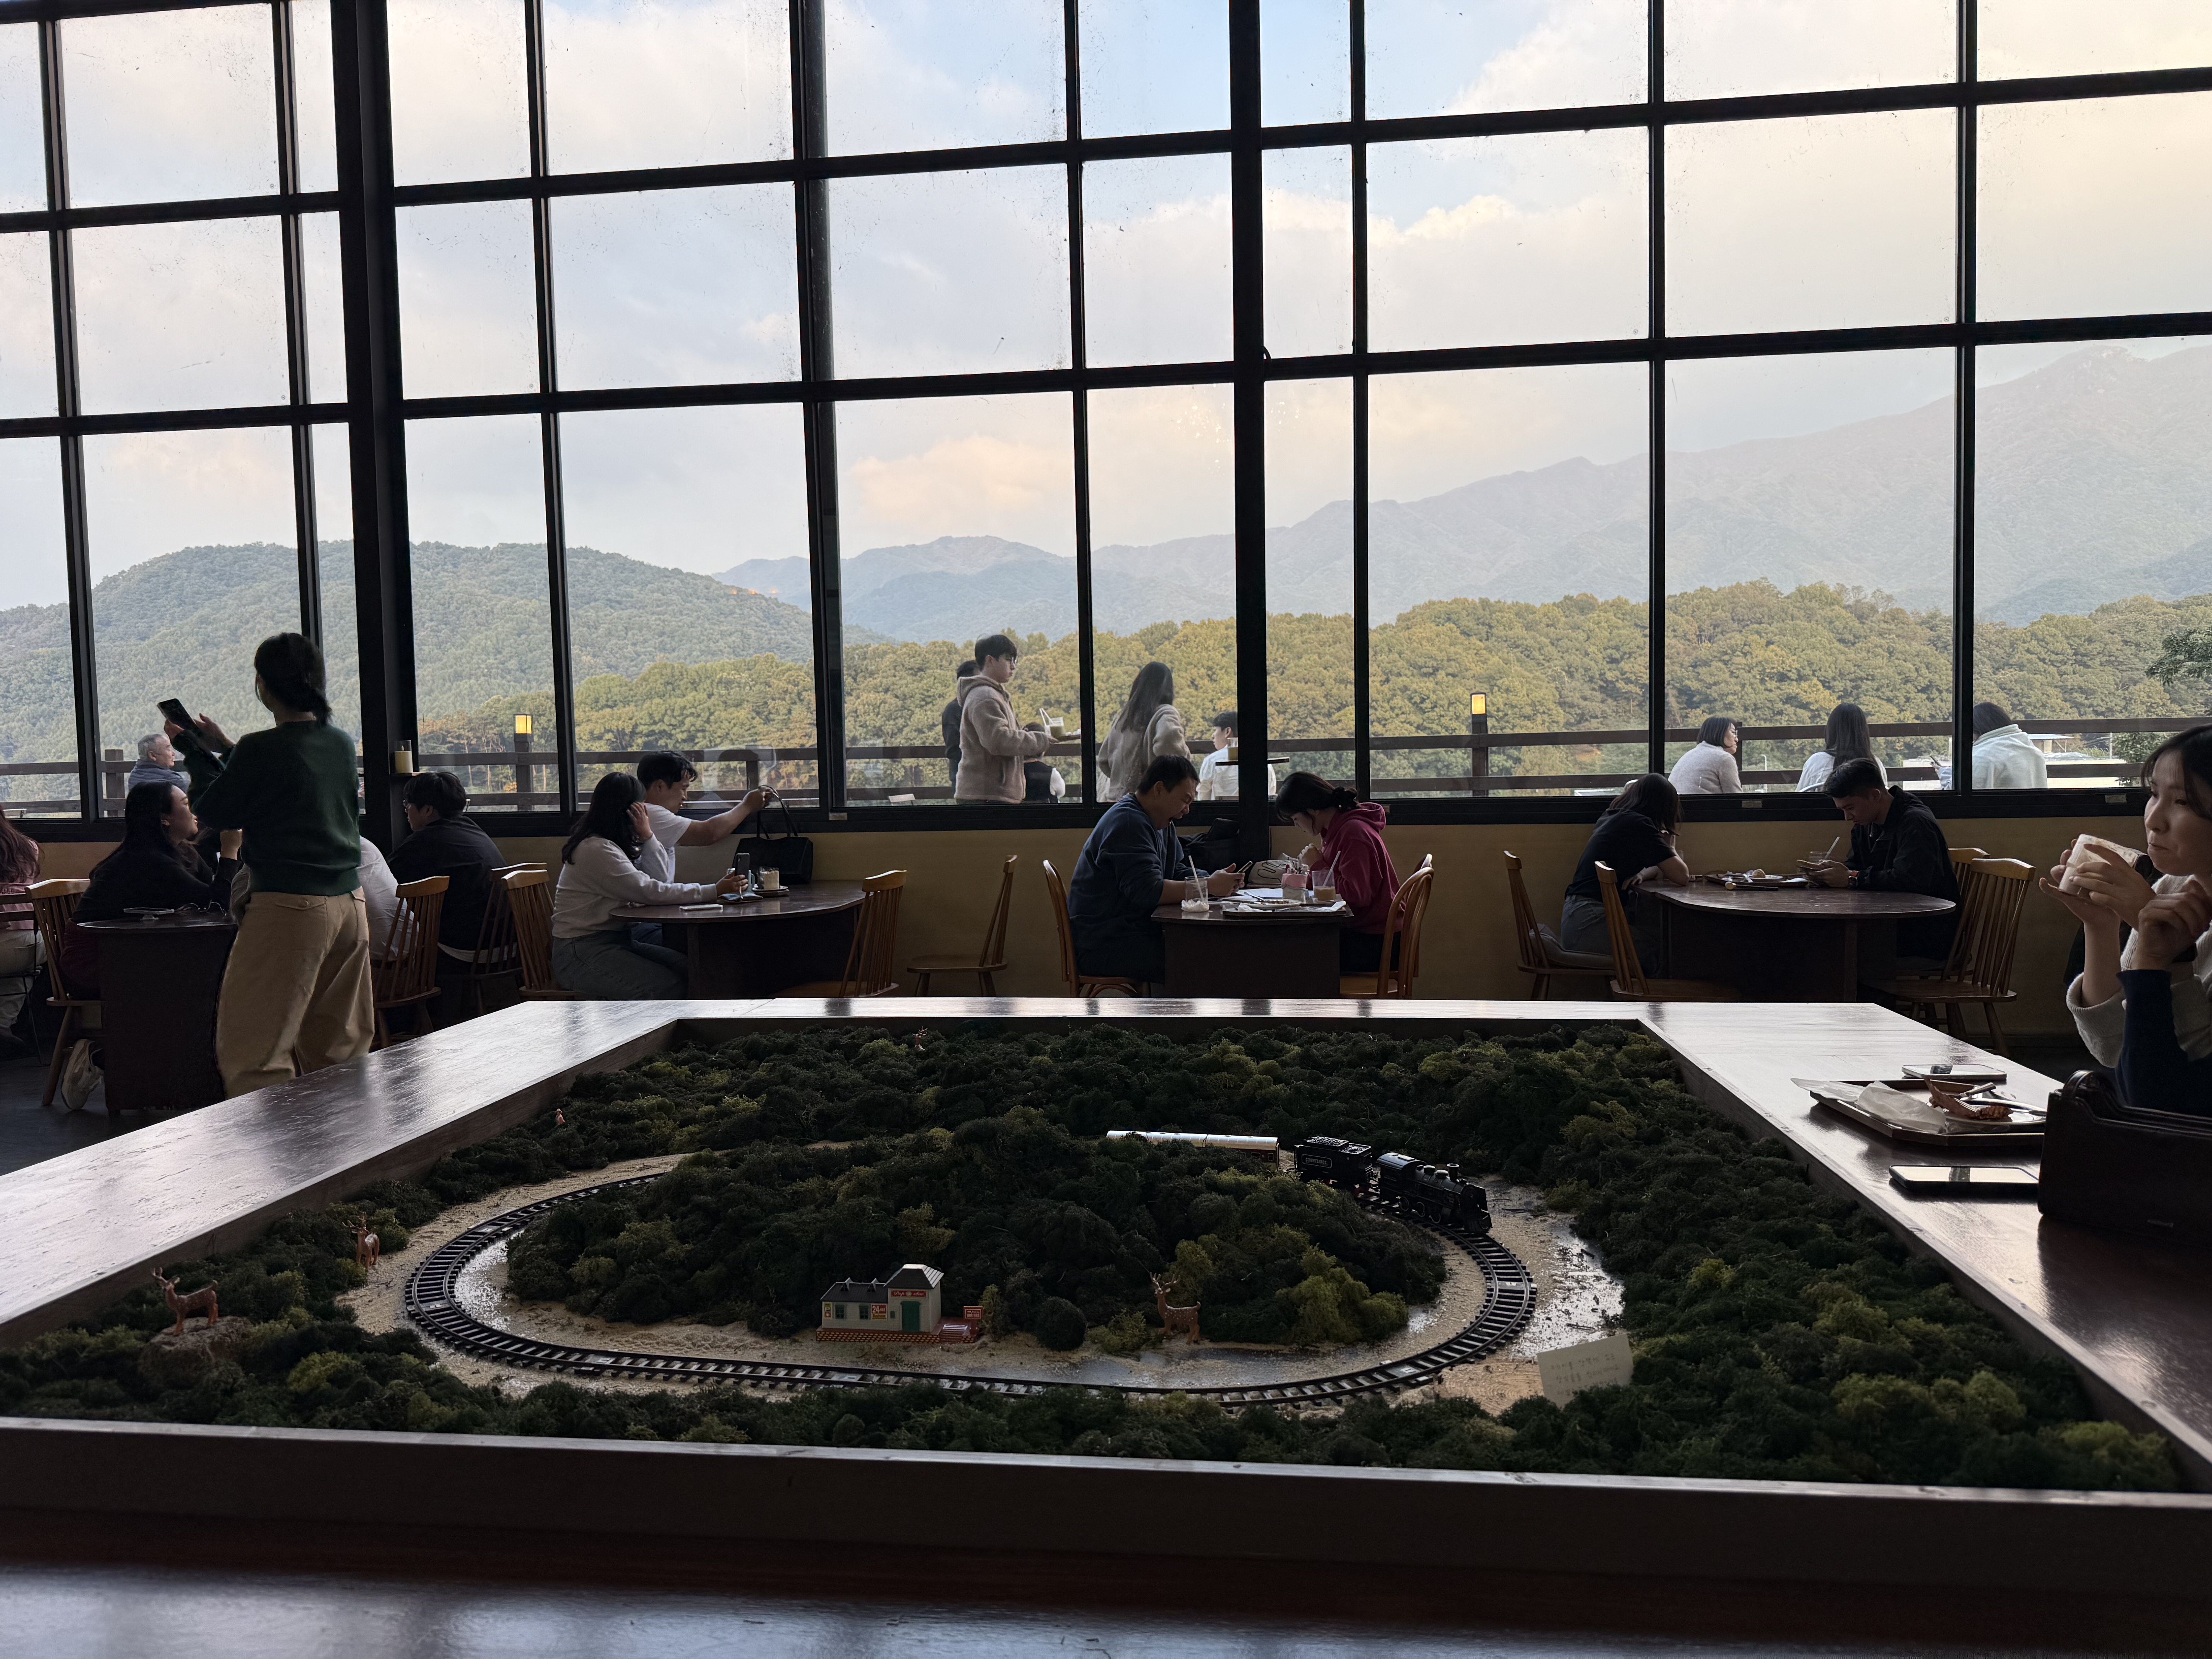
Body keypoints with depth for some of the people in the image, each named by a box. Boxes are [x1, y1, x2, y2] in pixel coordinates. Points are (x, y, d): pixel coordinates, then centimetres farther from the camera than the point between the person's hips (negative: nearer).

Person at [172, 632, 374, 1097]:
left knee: (252, 1050, -1)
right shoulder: (342, 744, 9)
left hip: (288, 906, -7)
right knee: (337, 1050, 13)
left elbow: (215, 813, 2)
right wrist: (224, 748, 30)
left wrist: (197, 753, 15)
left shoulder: (261, 748, -12)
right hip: (350, 903, 7)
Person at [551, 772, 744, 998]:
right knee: (666, 985, -24)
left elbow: (660, 879, 10)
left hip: (614, 941, 9)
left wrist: (647, 836, -3)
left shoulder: (607, 844, 14)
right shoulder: (596, 850, -17)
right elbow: (651, 892, -23)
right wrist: (715, 891, -21)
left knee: (687, 970, -10)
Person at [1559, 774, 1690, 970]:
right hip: (1589, 925, -10)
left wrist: (1641, 874, -1)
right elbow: (1682, 877, -10)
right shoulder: (1636, 824, -10)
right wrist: (1670, 848, 11)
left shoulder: (1613, 819, 18)